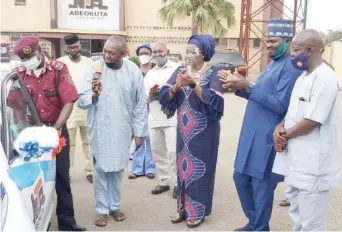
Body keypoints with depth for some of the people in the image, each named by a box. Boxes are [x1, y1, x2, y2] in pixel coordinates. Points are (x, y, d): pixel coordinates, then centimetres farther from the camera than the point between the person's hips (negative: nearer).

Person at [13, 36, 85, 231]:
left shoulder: (58, 69, -9)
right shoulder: (20, 73, -2)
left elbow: (69, 101, -12)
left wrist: (56, 127, -18)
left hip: (57, 129, -2)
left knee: (61, 176, 4)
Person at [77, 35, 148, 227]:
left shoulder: (133, 71, -6)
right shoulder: (95, 68, -8)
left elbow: (141, 104, 0)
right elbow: (81, 101, -9)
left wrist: (140, 132, 1)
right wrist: (93, 94, -30)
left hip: (122, 130, 1)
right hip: (99, 129, -1)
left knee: (117, 169, 14)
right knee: (101, 169, 7)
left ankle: (114, 206, 31)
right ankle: (102, 210, 21)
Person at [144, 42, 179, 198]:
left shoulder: (177, 68, 3)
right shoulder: (149, 73, 20)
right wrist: (150, 93, -8)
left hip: (172, 118, -6)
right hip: (154, 118, 6)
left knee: (173, 151, -10)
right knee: (157, 152, 11)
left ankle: (177, 183, 3)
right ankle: (164, 182, 23)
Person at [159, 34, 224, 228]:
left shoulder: (213, 73, -7)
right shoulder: (180, 71, 6)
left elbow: (215, 101, -20)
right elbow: (164, 97, -1)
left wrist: (194, 84, -28)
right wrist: (176, 86, -20)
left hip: (204, 132, -4)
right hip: (184, 131, 5)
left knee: (200, 169, 2)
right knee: (183, 167, 11)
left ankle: (198, 211, 16)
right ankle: (183, 207, 25)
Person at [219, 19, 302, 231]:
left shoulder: (291, 67, -14)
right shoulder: (273, 64, 15)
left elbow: (280, 105, -21)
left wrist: (247, 87, -23)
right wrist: (239, 88, 1)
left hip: (268, 139, -10)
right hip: (253, 135, 10)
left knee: (262, 186, 2)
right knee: (241, 178, 17)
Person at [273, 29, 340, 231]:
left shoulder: (325, 78, -18)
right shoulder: (303, 76, 12)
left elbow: (311, 121, -21)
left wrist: (284, 134, -7)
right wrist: (280, 127, -3)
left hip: (313, 164, -9)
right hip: (296, 159, 10)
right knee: (298, 215, 23)